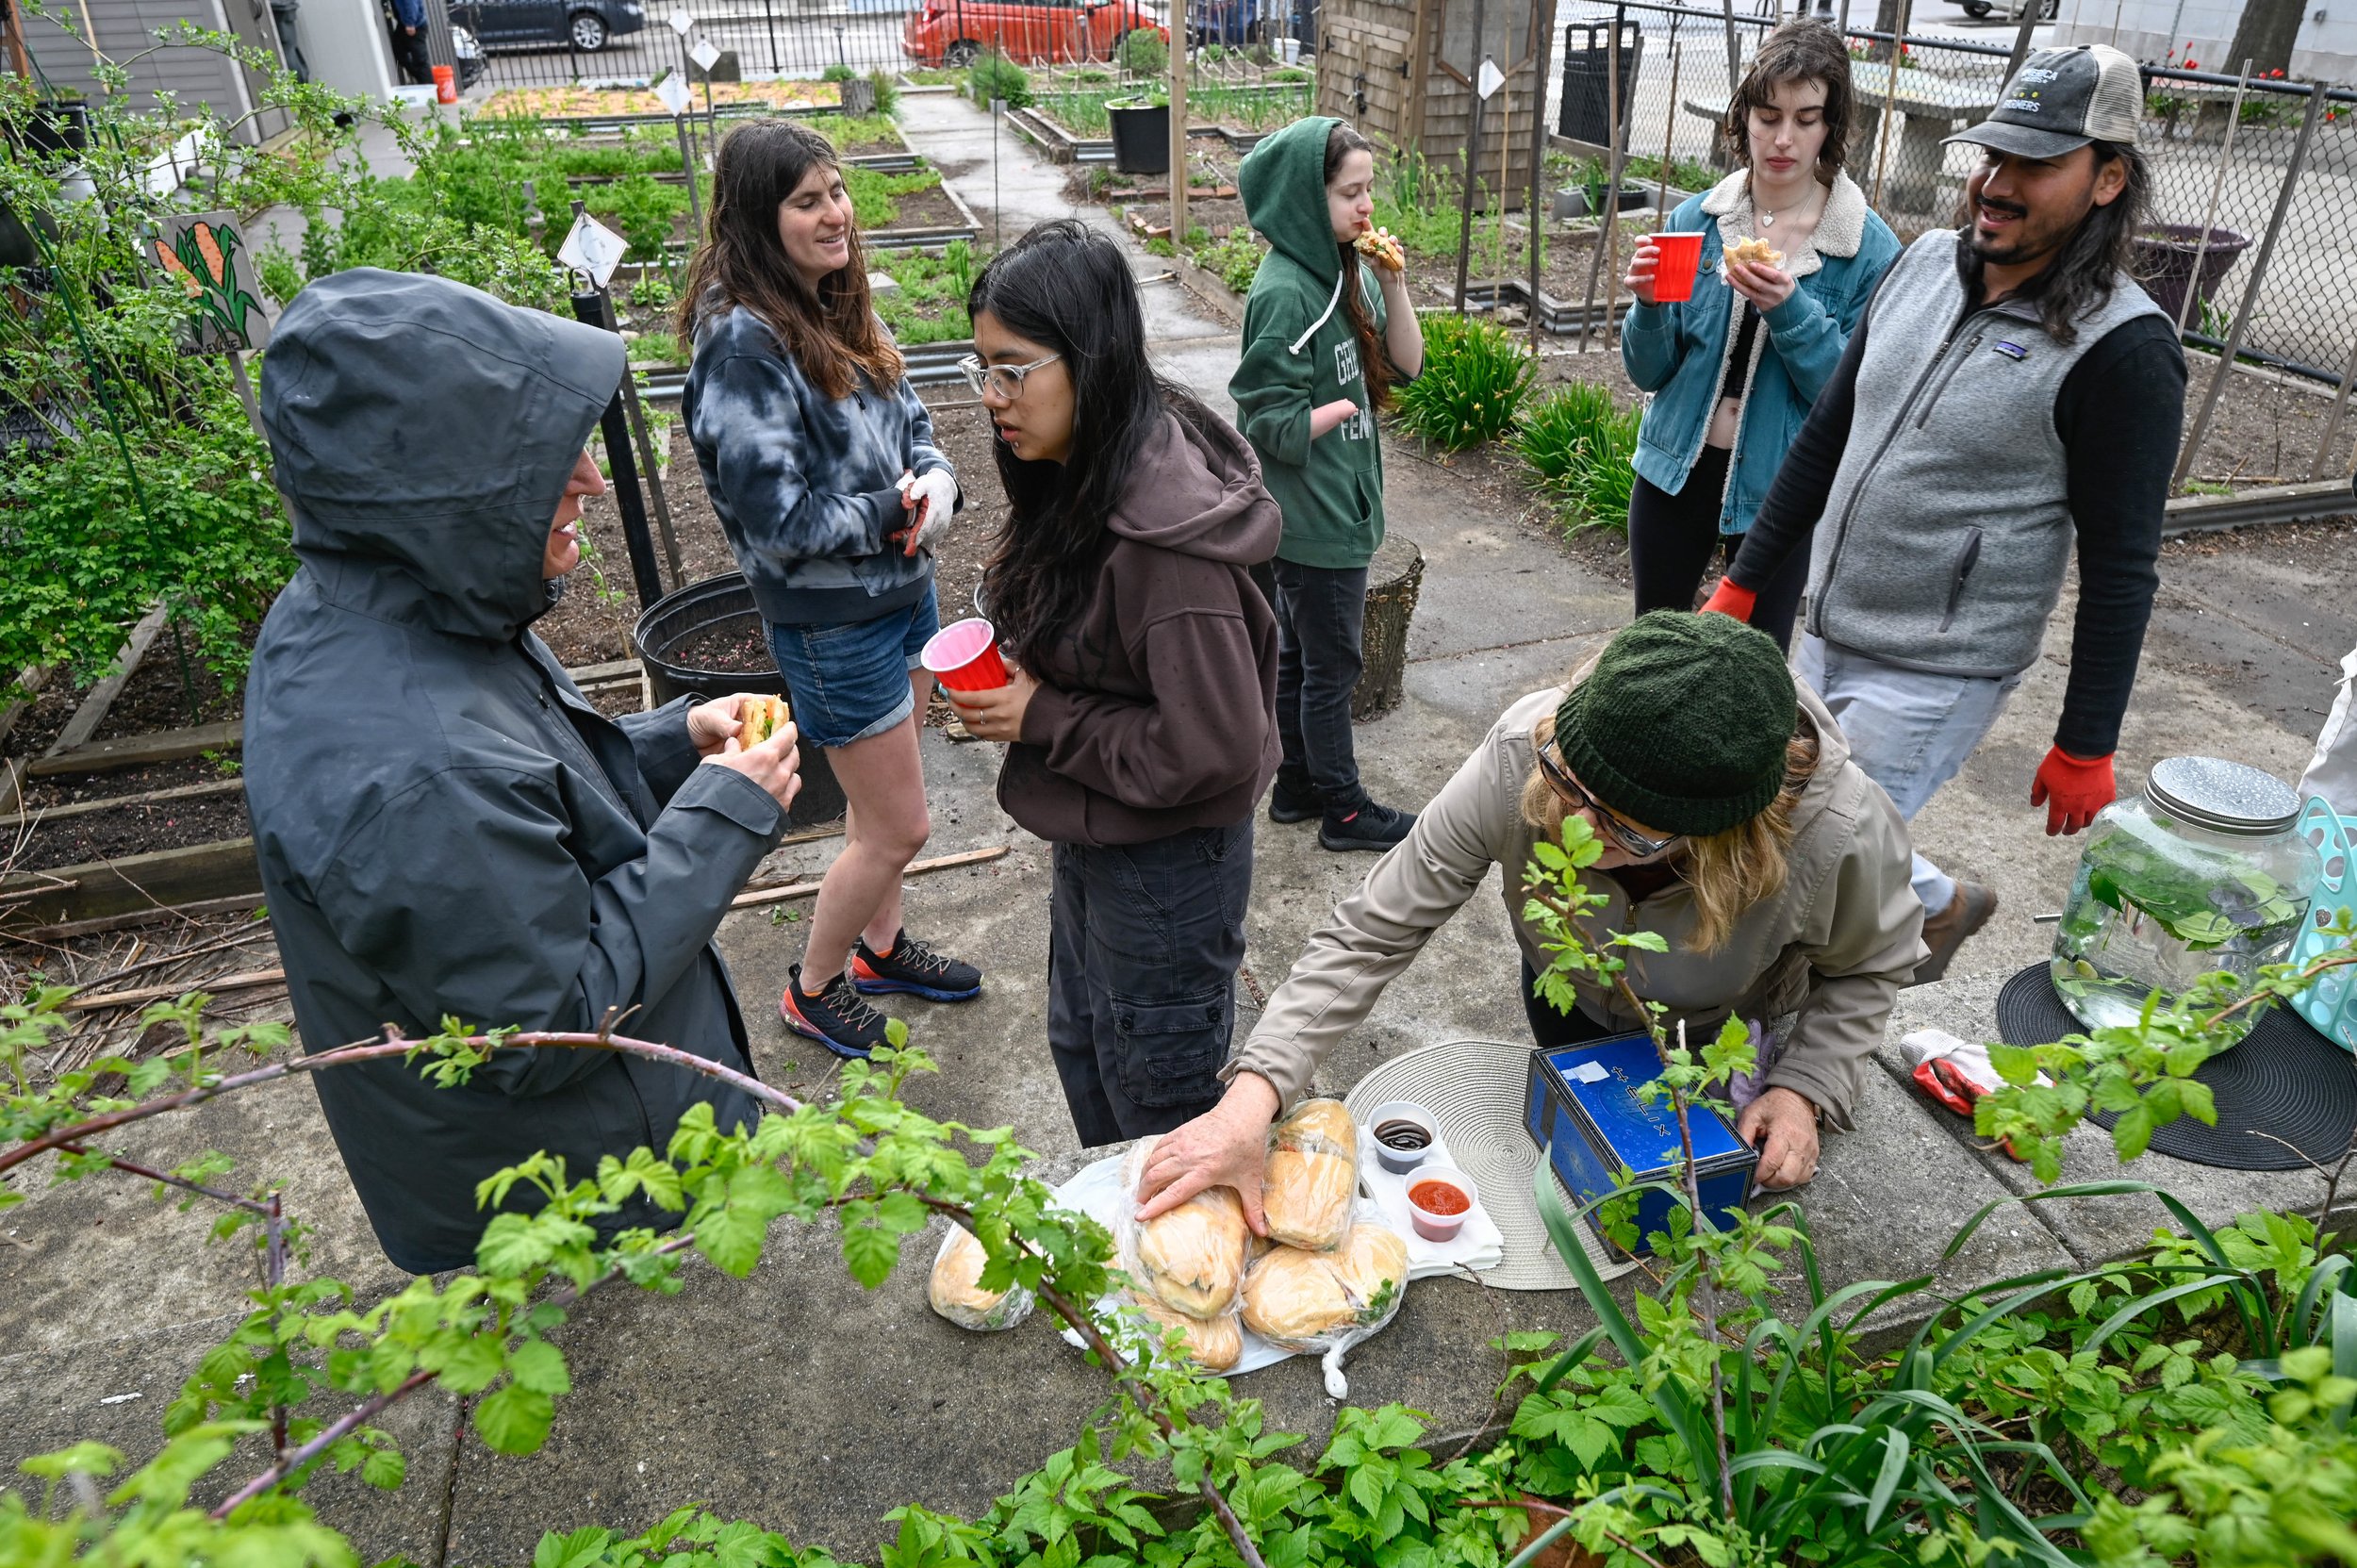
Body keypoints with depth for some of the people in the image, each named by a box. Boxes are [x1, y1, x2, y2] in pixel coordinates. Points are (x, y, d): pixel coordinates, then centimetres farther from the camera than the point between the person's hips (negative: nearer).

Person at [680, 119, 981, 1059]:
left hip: (901, 587, 8)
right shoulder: (743, 339, -22)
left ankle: (880, 948, 45)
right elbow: (773, 514, -25)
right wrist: (889, 513, -15)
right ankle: (813, 990, 26)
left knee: (882, 800, 23)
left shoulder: (839, 307, 4)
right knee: (898, 826, 3)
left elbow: (909, 418, 12)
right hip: (830, 620, -8)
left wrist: (935, 480, -10)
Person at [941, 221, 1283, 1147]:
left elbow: (1214, 748, -30)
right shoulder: (1077, 478, -3)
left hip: (1166, 857, -10)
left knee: (1157, 1103, 14)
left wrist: (1043, 718, -22)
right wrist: (1012, 674, -3)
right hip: (1091, 834, 10)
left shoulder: (1163, 533, -31)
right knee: (1080, 1047, 29)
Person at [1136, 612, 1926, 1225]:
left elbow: (1871, 964, -15)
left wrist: (1804, 1089, -28)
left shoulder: (1838, 832, -41)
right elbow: (1372, 931, -36)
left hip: (1731, 1034, -1)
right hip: (1574, 1010, 1)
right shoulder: (1521, 755, -42)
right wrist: (1253, 1094, -46)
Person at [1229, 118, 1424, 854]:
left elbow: (1406, 363, 6)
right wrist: (1348, 406, -10)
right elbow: (1274, 425, -24)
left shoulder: (1348, 272, 4)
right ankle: (1343, 808, 22)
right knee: (1331, 666, 6)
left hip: (1332, 506, 8)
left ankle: (1297, 785, 34)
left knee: (1298, 655, 19)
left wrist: (1393, 285, -7)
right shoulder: (1285, 294, -22)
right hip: (1315, 517, -8)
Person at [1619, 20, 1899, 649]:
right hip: (1675, 473, 3)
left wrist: (1790, 310, -26)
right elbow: (1649, 371, 0)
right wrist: (1649, 305, -21)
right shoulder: (1696, 218, -2)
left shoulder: (1871, 249, -9)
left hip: (1777, 489, -2)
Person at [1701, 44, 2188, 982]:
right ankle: (1941, 905, 48)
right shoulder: (1929, 263, 3)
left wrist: (2087, 745, -8)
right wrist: (1744, 582, 12)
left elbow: (2120, 564, -12)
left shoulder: (2122, 349, -15)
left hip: (1935, 677, -7)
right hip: (1827, 635, 7)